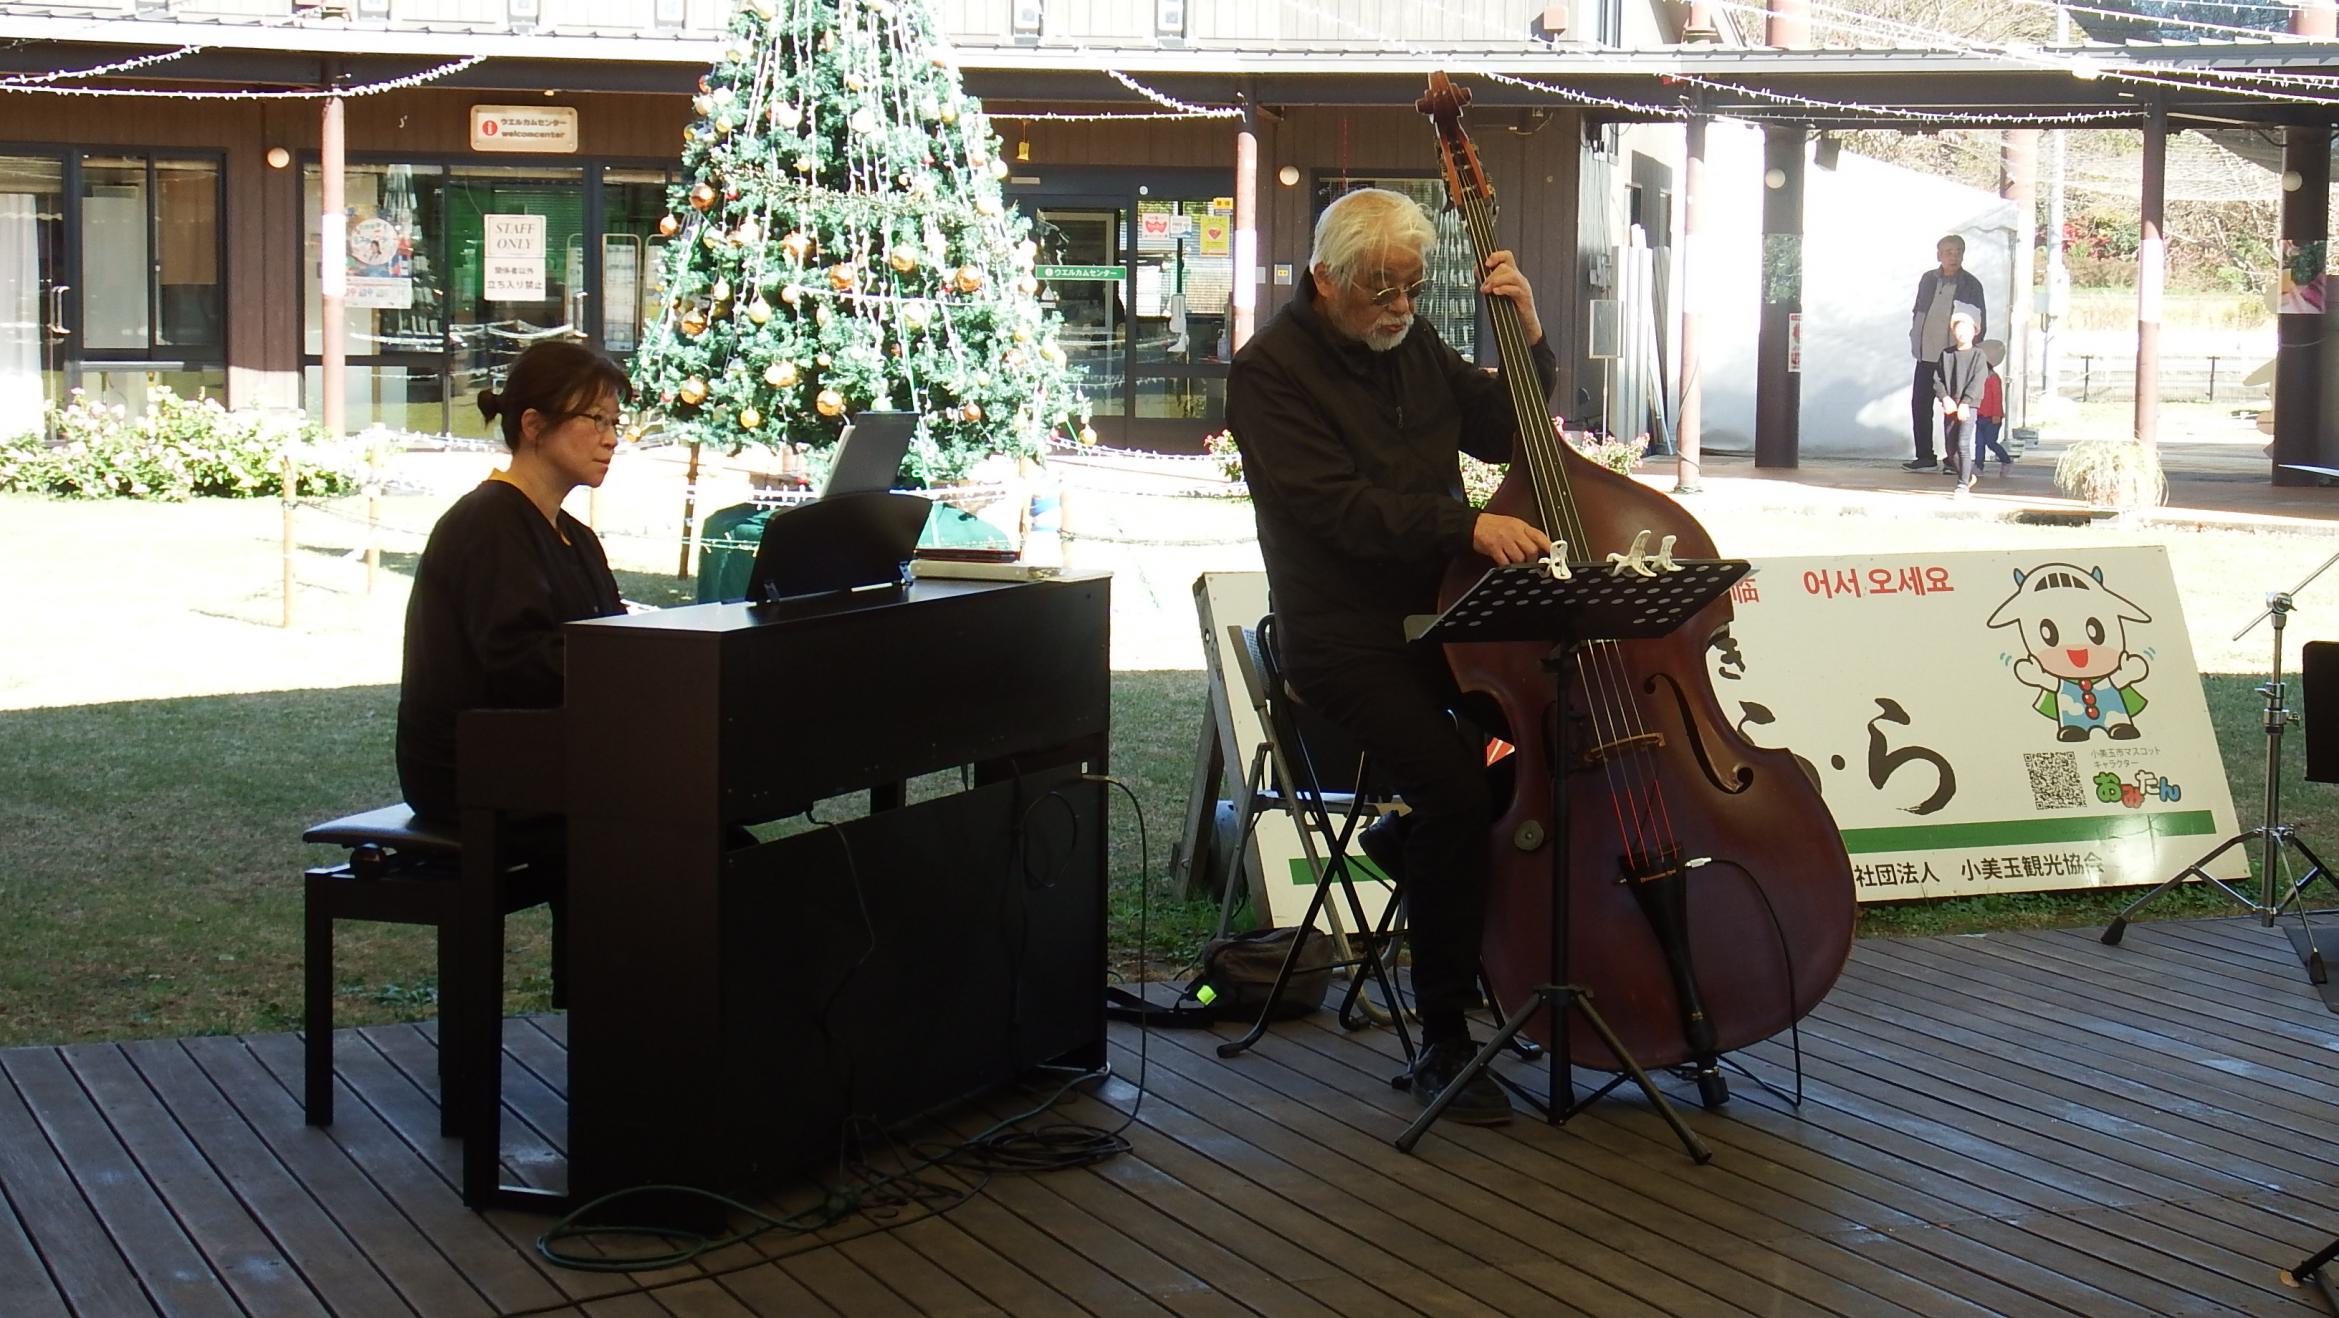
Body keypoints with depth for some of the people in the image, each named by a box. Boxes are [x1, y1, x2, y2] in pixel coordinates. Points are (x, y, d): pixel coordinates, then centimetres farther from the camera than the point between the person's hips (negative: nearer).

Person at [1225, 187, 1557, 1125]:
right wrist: (1467, 526, -30)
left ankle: (1413, 837, 7)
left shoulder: (1413, 346, 14)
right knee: (1453, 784, -29)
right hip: (1344, 637, -7)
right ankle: (1442, 1040, -16)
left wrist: (1529, 335, 2)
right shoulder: (1270, 371, -8)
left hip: (1442, 610, 7)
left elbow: (1509, 431, 18)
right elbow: (1339, 508, -20)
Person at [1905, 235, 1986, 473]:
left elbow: (1981, 323, -1)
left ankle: (1953, 457, 7)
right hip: (1927, 355, 4)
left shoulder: (1971, 285, -3)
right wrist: (1915, 339, 7)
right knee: (1920, 405, 4)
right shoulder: (1927, 279, 9)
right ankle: (1925, 457, 12)